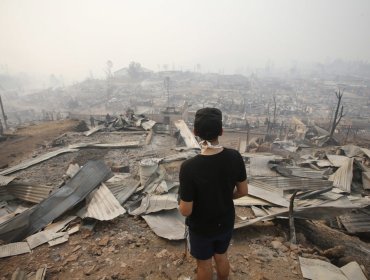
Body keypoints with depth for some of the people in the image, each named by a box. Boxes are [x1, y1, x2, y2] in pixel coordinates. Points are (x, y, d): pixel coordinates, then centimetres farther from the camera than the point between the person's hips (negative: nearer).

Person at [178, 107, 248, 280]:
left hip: (201, 228, -3)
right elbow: (243, 191, -6)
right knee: (222, 257, 31)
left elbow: (186, 211, -24)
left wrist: (180, 203, -1)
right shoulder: (235, 157, -20)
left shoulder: (189, 167, -33)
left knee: (204, 264, 24)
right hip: (226, 222, 4)